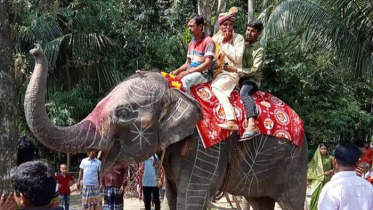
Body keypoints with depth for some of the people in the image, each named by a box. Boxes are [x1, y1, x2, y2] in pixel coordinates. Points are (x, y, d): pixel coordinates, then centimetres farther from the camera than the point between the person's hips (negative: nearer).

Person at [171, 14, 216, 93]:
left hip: (204, 73, -7)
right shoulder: (191, 43, 16)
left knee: (185, 80, -33)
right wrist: (177, 71, -1)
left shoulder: (208, 41, -8)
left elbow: (207, 64, -17)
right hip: (191, 73, 7)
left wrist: (188, 72, -21)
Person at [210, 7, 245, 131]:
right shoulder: (215, 38, 12)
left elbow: (237, 58, -16)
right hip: (217, 73, 7)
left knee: (216, 87, -33)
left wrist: (226, 43, -13)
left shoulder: (238, 38, -3)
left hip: (232, 73, -7)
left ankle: (231, 120, -45)